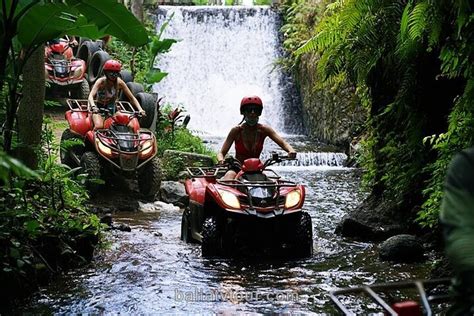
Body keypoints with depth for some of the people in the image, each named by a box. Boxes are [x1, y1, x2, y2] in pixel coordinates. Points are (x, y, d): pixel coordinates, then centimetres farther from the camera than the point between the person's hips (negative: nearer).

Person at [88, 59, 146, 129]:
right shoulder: (101, 81, -21)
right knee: (99, 126, -29)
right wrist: (93, 107, -54)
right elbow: (91, 96, -33)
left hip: (111, 108, 3)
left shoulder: (119, 83, -14)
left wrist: (140, 110, -26)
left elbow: (132, 98, -10)